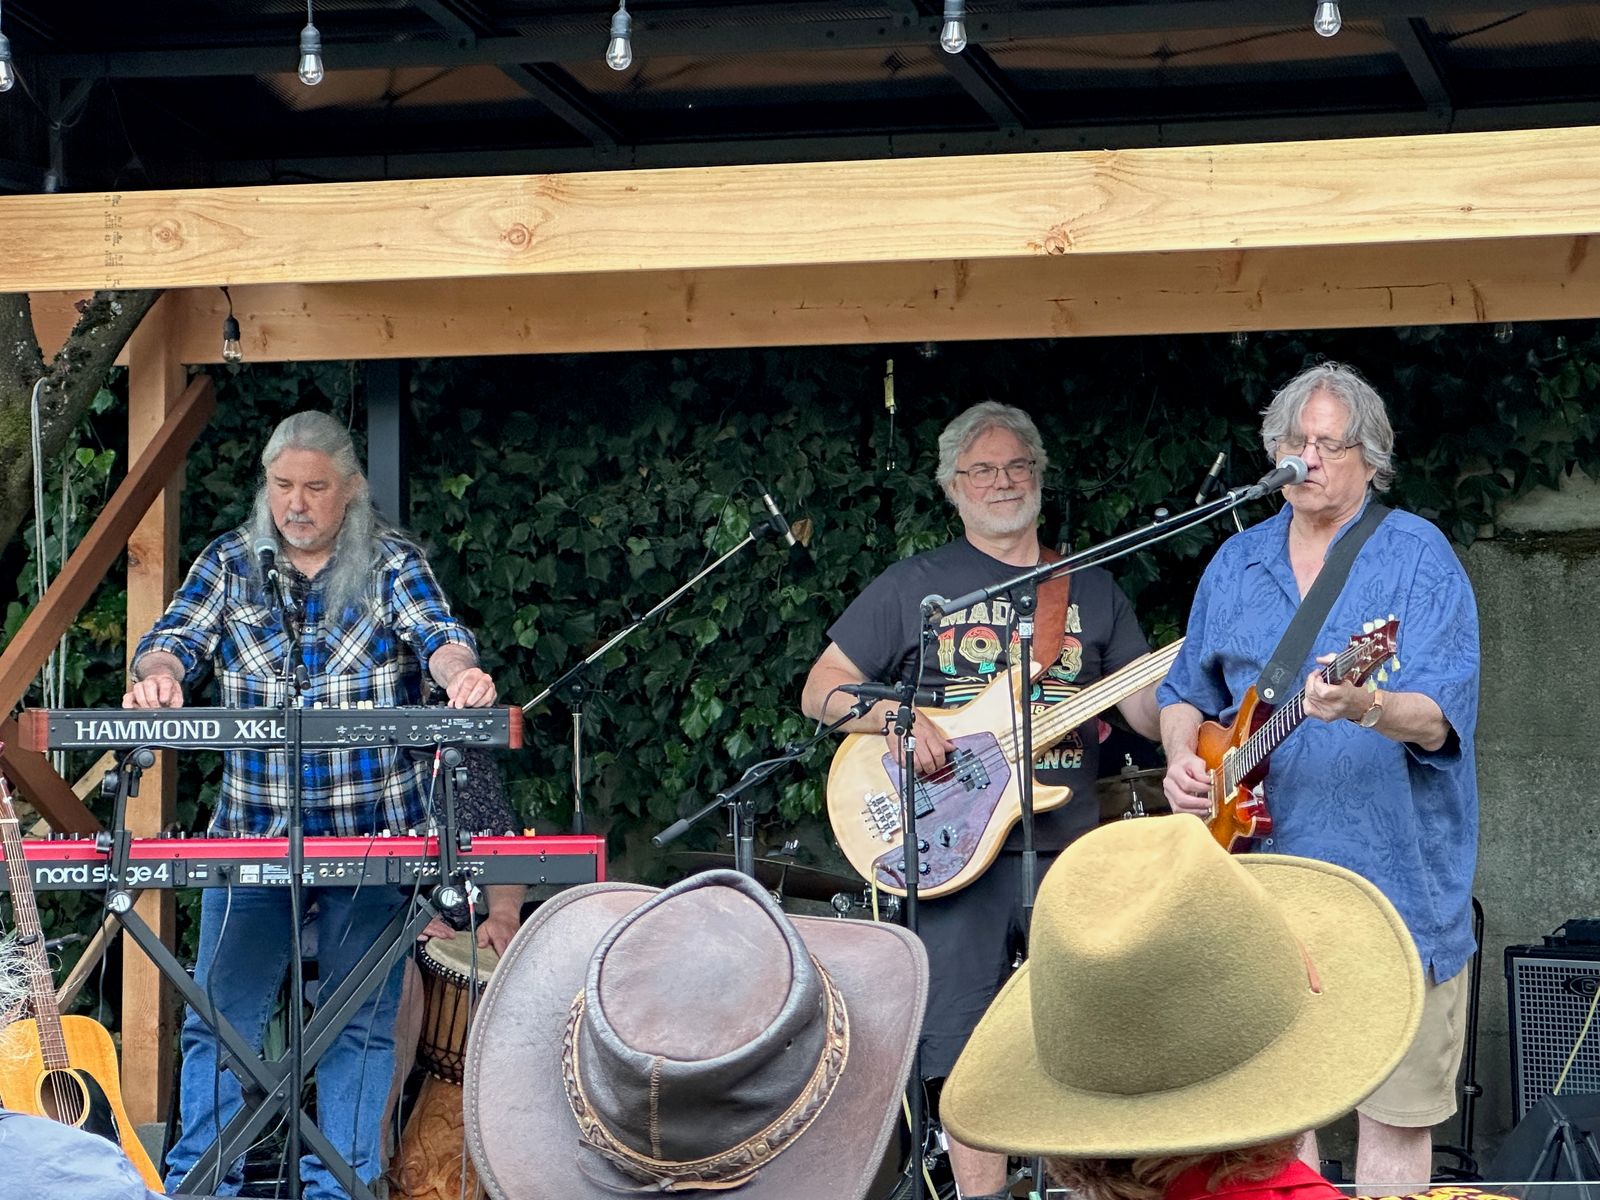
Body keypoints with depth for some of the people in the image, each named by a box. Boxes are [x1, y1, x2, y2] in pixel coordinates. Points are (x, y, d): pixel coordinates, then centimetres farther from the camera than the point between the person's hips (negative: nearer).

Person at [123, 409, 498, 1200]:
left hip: (374, 836, -2)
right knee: (219, 1015, 3)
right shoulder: (229, 563, 6)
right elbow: (175, 638, -4)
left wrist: (462, 675, -39)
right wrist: (158, 675, -29)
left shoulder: (391, 565, 0)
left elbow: (437, 635, -14)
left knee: (360, 1020, 3)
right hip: (251, 829, 2)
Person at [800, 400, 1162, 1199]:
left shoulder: (1090, 590, 15)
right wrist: (896, 717, -12)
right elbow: (821, 691, 7)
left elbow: (1151, 712, 9)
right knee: (968, 1046, -2)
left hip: (1071, 852, 2)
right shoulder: (914, 587, 7)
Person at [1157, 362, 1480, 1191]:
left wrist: (1365, 707, -37)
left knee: (1395, 1106, 0)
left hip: (1393, 869, -5)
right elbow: (1187, 693, 21)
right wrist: (1182, 757, 0)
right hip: (1264, 867, 5)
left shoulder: (1417, 557, -5)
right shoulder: (1237, 564, 11)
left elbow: (1440, 718, -17)